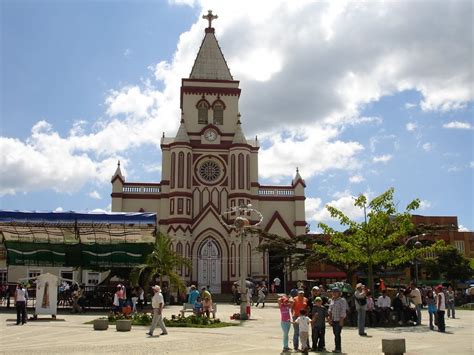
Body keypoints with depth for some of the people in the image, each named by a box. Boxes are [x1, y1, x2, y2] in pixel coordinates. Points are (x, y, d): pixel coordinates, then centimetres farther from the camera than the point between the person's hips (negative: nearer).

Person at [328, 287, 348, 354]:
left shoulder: (342, 300, -8)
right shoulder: (332, 300, 13)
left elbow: (343, 311, -11)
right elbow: (330, 310, 17)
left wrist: (341, 320, -14)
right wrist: (330, 319, 10)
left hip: (339, 320, -6)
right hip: (333, 320, 6)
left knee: (337, 334, -7)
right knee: (335, 334, 8)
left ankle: (338, 348, 0)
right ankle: (337, 348, 15)